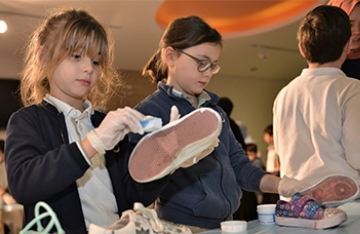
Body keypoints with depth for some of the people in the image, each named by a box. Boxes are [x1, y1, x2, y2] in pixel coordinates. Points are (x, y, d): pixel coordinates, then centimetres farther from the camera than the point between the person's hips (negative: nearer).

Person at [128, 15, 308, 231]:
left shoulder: (215, 111, 12)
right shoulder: (149, 112, -10)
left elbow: (237, 164, 12)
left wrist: (279, 185, 0)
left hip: (225, 224, 7)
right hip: (183, 226, -6)